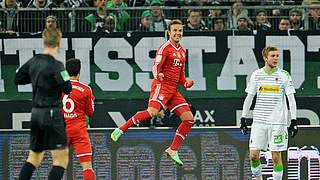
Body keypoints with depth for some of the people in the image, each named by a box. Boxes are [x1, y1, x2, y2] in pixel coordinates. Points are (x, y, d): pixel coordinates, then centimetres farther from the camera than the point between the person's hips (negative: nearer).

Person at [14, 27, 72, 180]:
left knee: (34, 156, 18)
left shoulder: (33, 62, 6)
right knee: (61, 158, -3)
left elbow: (18, 79, 19)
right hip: (51, 113, -8)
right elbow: (68, 89, -19)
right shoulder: (55, 65, -15)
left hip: (36, 113, 8)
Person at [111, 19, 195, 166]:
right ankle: (121, 129, -21)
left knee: (189, 119, -1)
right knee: (152, 111, -31)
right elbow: (156, 67, -15)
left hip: (174, 90, 8)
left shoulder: (182, 52, 20)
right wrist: (158, 74, -36)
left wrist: (186, 83, 8)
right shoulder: (165, 48, -4)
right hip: (161, 86, -8)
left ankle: (173, 150, 5)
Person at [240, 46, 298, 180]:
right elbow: (249, 97, 12)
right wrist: (243, 118, 9)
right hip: (259, 121, 2)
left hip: (277, 122, -2)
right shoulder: (256, 75, 5)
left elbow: (291, 99, 0)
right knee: (253, 155, -2)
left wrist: (294, 120, -7)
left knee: (276, 157, -1)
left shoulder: (284, 75, -1)